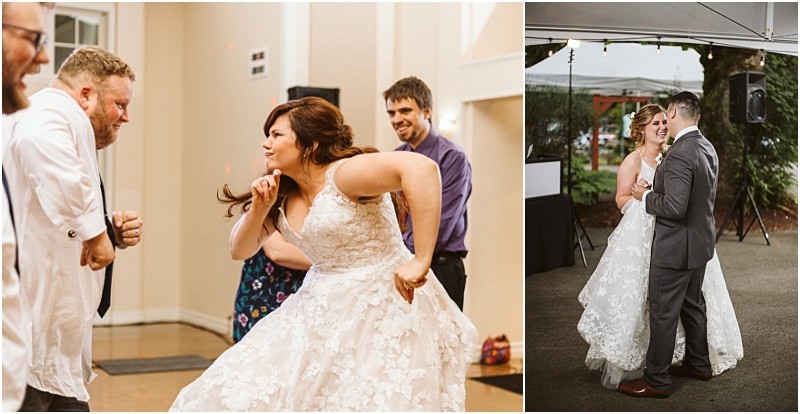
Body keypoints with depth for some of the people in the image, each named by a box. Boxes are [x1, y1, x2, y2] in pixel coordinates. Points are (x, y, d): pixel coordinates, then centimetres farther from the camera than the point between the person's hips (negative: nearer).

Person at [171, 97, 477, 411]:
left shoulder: (343, 174, -18)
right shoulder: (283, 196, 6)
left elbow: (422, 167, -34)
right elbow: (240, 250, 12)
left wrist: (421, 261, -35)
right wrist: (259, 208, -8)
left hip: (380, 306, -7)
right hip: (321, 308, 8)